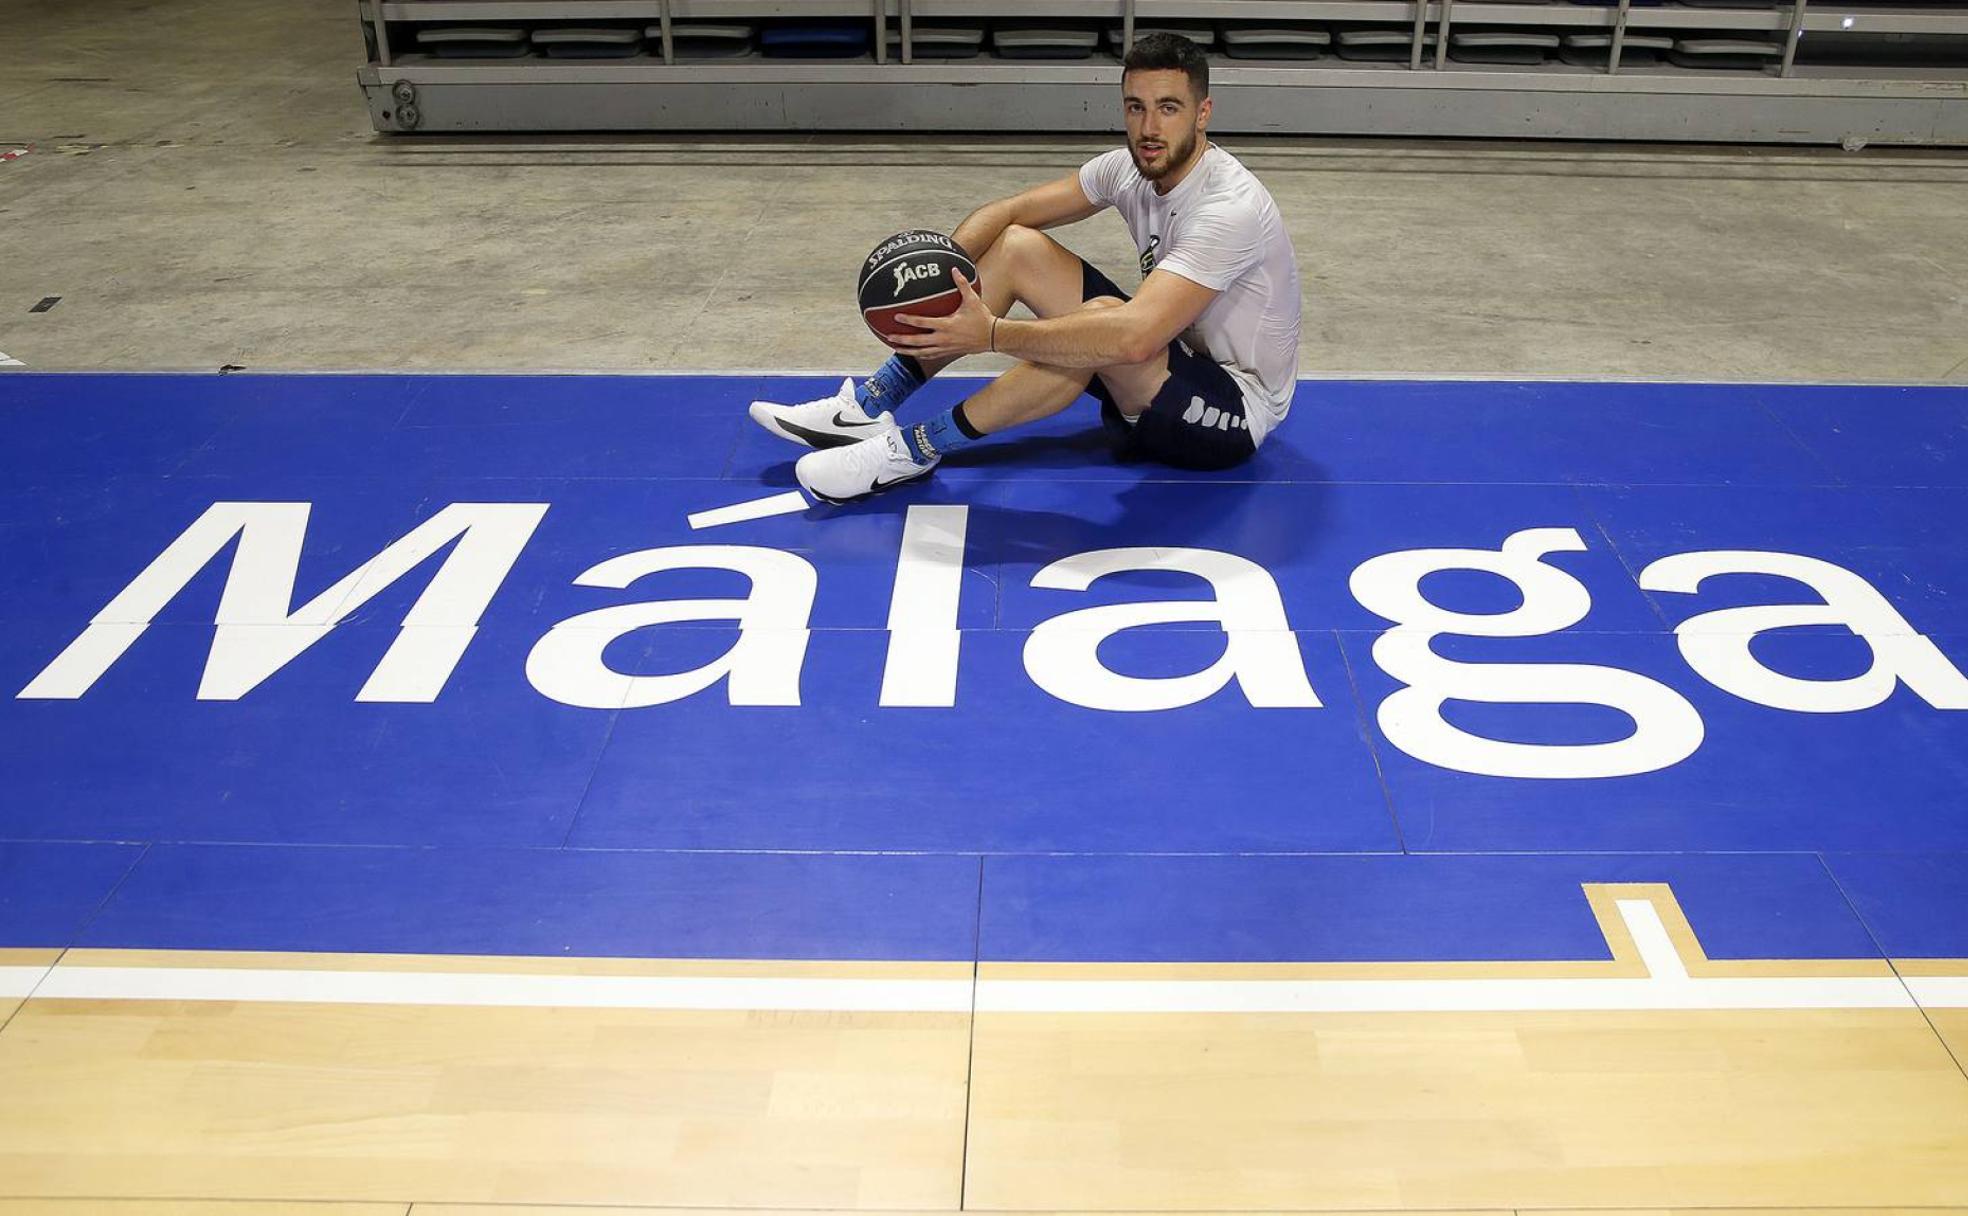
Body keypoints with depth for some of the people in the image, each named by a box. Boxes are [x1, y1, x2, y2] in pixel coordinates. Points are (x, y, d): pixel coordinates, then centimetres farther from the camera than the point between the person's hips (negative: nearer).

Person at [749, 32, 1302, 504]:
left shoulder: (1231, 206, -28)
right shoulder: (1132, 168, -3)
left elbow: (1135, 337, -40)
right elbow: (1008, 211, -1)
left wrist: (991, 334, -41)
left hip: (1235, 409, -8)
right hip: (1163, 370, 8)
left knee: (1106, 319, -37)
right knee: (1017, 248, -4)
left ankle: (914, 448, -26)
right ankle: (869, 406, -5)